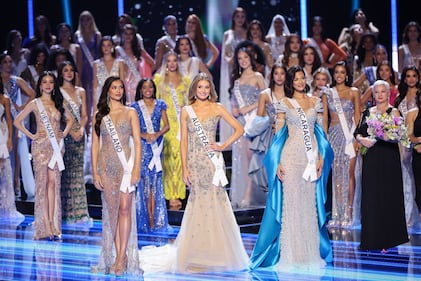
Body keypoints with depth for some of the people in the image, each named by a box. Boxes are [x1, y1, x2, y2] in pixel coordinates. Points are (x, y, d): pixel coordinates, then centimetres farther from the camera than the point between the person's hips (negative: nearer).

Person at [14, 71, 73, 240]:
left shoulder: (58, 103, 12)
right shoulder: (35, 103, 1)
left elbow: (69, 119, 25)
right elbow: (17, 121, 0)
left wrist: (64, 133, 10)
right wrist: (31, 136, -5)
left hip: (56, 146, 4)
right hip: (41, 145, -3)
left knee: (54, 182, -1)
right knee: (42, 182, -6)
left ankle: (53, 225, 1)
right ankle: (45, 226, -6)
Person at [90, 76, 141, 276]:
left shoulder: (130, 113, 7)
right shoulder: (99, 115, 10)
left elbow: (137, 142, 2)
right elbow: (95, 144, 8)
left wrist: (136, 168, -8)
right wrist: (95, 172, 1)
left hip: (125, 164, -2)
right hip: (106, 165, 2)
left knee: (124, 209, -9)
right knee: (111, 210, 2)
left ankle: (121, 258, -8)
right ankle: (117, 256, 6)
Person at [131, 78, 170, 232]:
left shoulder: (160, 104, 9)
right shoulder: (135, 107, 4)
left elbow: (166, 126, 7)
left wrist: (157, 134, -11)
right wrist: (144, 135, -15)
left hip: (157, 145, 2)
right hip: (142, 146, -2)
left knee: (155, 181, 1)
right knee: (145, 182, -5)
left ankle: (155, 219, 3)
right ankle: (147, 219, -3)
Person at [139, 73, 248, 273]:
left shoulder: (217, 108, 5)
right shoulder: (186, 111, 7)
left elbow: (239, 129, 6)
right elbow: (184, 141, 5)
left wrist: (223, 146, -5)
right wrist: (185, 168, -1)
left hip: (213, 161, -1)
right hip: (195, 161, 1)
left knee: (214, 202, -4)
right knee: (199, 202, 1)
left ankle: (216, 253, 6)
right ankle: (197, 254, 8)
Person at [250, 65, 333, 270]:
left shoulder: (316, 102, 11)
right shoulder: (285, 103, 3)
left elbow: (321, 132, 12)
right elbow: (279, 134, 0)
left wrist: (321, 158, 2)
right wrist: (278, 162, -8)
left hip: (311, 158, 3)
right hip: (291, 157, -3)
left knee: (311, 205, 5)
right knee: (290, 204, -3)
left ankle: (311, 253, 11)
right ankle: (290, 254, 2)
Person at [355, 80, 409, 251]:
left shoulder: (393, 112, -3)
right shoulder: (368, 112, 14)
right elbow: (358, 133, 15)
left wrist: (380, 136, -30)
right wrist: (362, 139, -7)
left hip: (388, 159, -5)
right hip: (371, 158, 5)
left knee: (387, 197, -4)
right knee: (370, 196, 4)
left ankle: (387, 240, 3)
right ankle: (372, 238, 10)